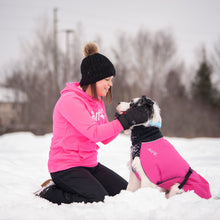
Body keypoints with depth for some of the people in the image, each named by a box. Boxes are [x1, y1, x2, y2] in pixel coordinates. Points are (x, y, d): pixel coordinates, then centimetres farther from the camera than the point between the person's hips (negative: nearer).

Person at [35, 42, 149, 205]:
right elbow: (94, 133, -25)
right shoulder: (70, 100, -16)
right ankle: (49, 193, -5)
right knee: (101, 201, -23)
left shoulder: (98, 101, 12)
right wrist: (125, 121, -24)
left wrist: (127, 118, -5)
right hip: (65, 167, -9)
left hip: (89, 164, 9)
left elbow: (105, 138, 10)